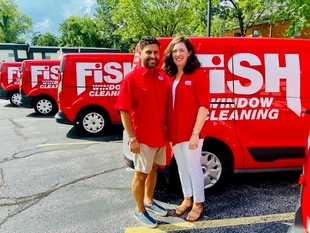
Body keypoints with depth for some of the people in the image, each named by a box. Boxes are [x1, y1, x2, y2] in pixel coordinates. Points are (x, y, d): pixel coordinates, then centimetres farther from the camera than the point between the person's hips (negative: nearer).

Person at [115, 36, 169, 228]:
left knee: (154, 169, 21)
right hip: (143, 138, -6)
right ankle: (140, 210, 28)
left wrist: (168, 130, 8)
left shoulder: (163, 77, 4)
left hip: (161, 136, 6)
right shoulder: (132, 78, -14)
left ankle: (149, 201, 42)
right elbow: (124, 111, -15)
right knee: (141, 174, 9)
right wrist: (132, 138, -17)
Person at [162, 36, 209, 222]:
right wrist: (166, 127, 5)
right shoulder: (170, 76, 8)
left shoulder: (198, 74, -10)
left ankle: (198, 204, 27)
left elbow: (204, 106, -14)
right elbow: (168, 105, 11)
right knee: (182, 167, 18)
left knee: (193, 167, 7)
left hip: (191, 132, -6)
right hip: (174, 131, 6)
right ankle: (187, 199, 36)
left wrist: (195, 133, -17)